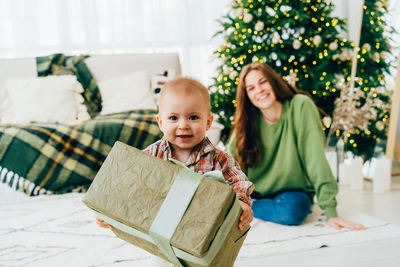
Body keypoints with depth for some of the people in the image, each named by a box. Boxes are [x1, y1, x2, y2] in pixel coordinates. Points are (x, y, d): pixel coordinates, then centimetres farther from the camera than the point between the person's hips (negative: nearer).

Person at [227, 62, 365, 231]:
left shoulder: (300, 106, -15)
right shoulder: (247, 122, -2)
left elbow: (315, 158, -22)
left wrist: (331, 212, -27)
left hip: (294, 193, -3)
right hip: (256, 194, 4)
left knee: (292, 208, -36)